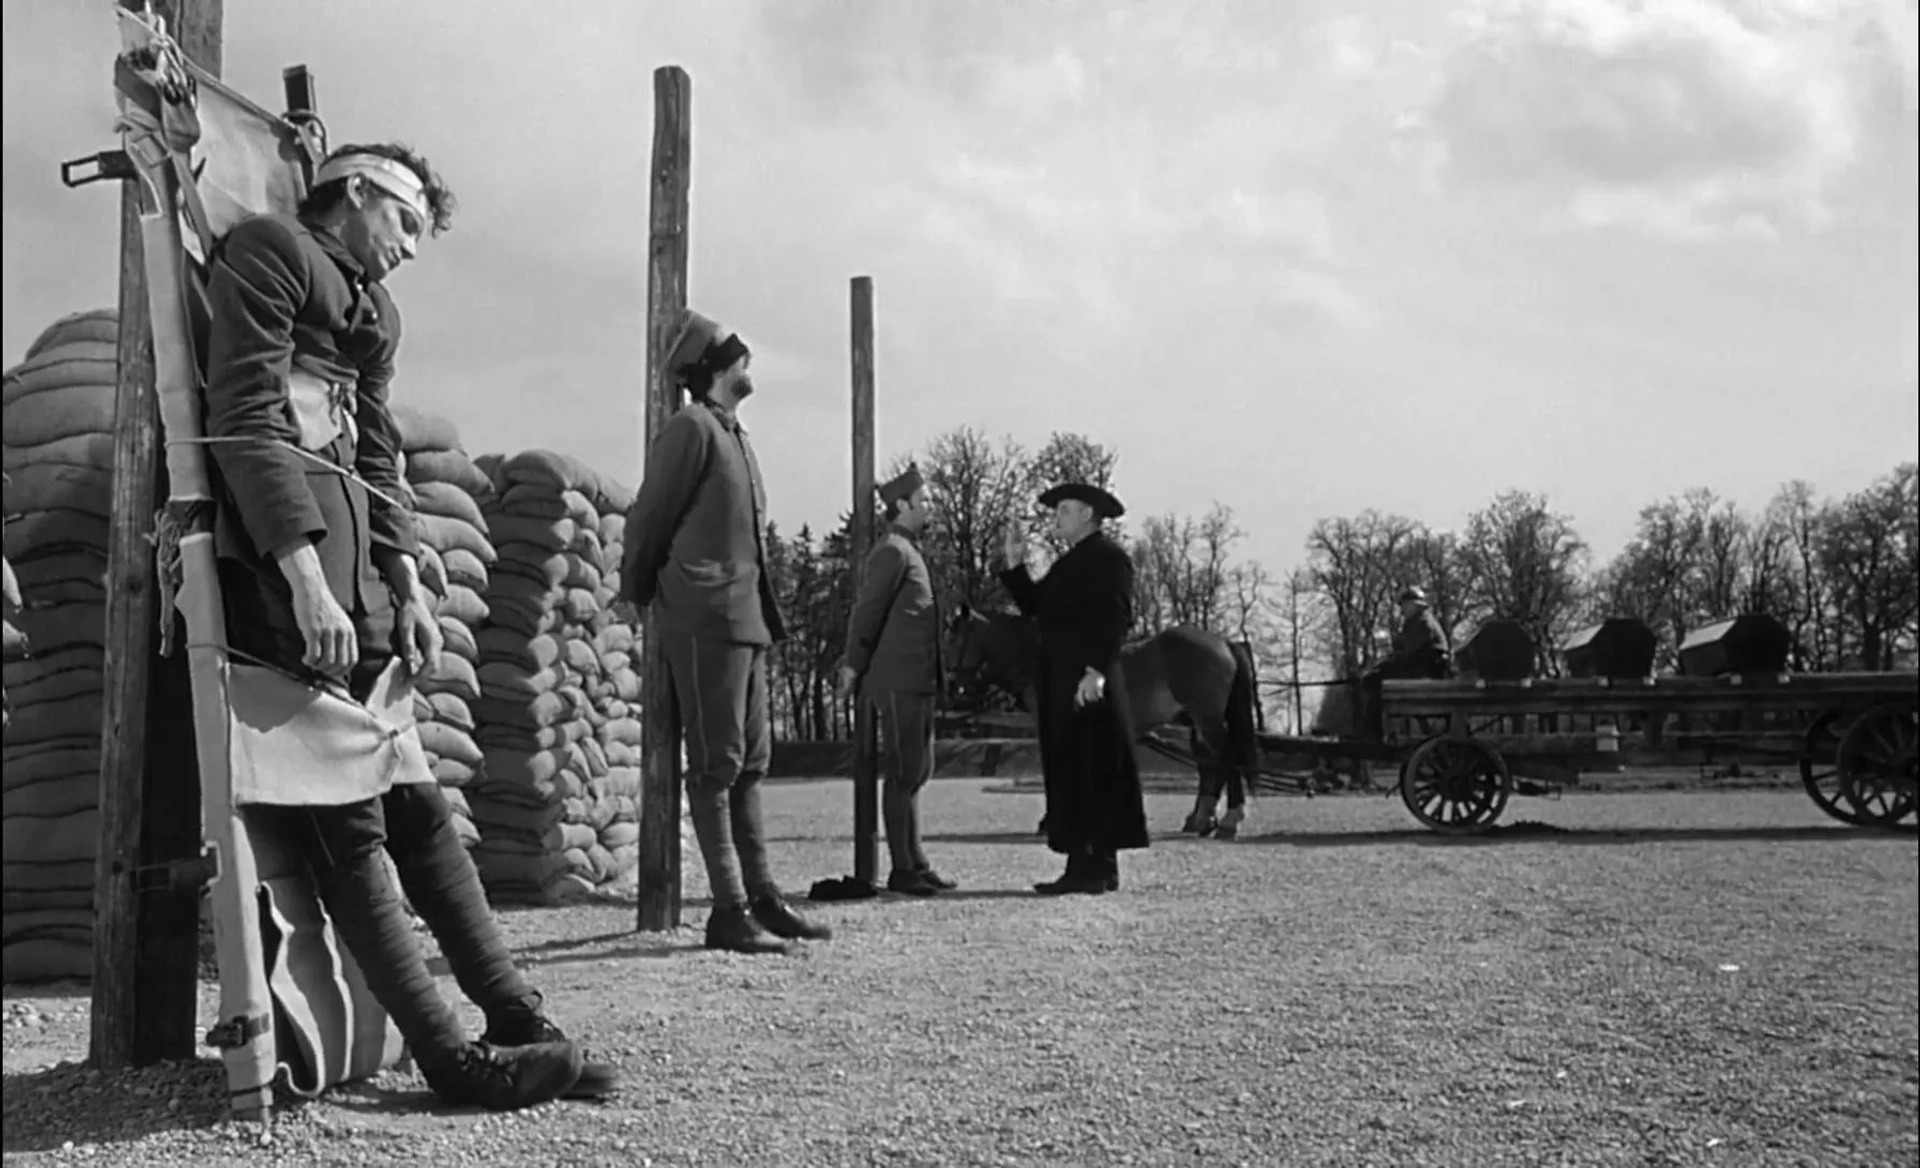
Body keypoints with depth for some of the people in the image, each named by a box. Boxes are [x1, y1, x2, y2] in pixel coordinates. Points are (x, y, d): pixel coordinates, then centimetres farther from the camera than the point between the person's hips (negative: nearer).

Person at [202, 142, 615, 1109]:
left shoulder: (376, 312, 26)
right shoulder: (269, 248, 0)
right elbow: (245, 416, -13)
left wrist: (407, 586, 6)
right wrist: (305, 573, -22)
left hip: (350, 539, 9)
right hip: (276, 540, -9)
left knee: (413, 799, 8)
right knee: (345, 818, -8)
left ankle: (519, 1027, 10)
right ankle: (450, 1058, -8)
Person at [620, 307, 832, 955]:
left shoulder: (734, 435, 20)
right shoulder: (691, 428, -7)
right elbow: (648, 519, -5)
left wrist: (764, 611, 16)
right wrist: (637, 594, 5)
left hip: (745, 616, 9)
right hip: (705, 616, -9)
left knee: (750, 760, 11)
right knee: (717, 764, -7)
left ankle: (760, 895, 17)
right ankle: (729, 911, -5)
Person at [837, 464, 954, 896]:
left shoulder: (907, 553, 21)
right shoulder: (891, 551, -9)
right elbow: (867, 612, -11)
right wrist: (854, 666, -8)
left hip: (918, 682, 10)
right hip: (898, 681, -10)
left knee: (918, 771, 11)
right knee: (902, 773, -7)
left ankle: (916, 863, 17)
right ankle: (902, 869, -4)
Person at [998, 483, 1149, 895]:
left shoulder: (1109, 557, -7)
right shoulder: (1068, 563, 22)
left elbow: (1116, 619, -17)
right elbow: (1033, 605, 18)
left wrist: (1096, 670, -25)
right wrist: (1015, 564, 9)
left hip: (1090, 684, -9)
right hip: (1060, 684, 9)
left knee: (1093, 774, -8)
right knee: (1069, 773, 8)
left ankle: (1096, 868, -7)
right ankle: (1088, 866, 11)